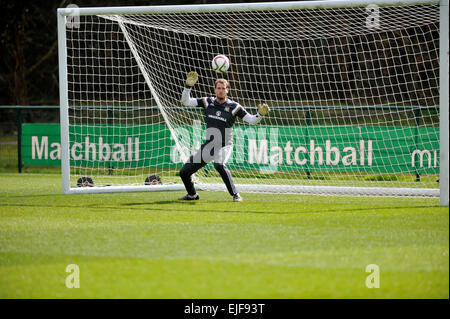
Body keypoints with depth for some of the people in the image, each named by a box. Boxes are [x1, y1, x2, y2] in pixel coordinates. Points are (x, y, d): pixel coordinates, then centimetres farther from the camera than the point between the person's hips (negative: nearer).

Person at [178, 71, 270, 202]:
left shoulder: (234, 107, -4)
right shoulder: (208, 102, 4)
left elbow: (251, 120, -5)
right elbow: (185, 101, 5)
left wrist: (260, 114, -23)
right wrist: (188, 86, -8)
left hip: (224, 146, -5)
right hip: (208, 146, 5)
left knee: (219, 165, -38)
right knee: (184, 172, 5)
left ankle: (235, 194, -30)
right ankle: (192, 195, 32)